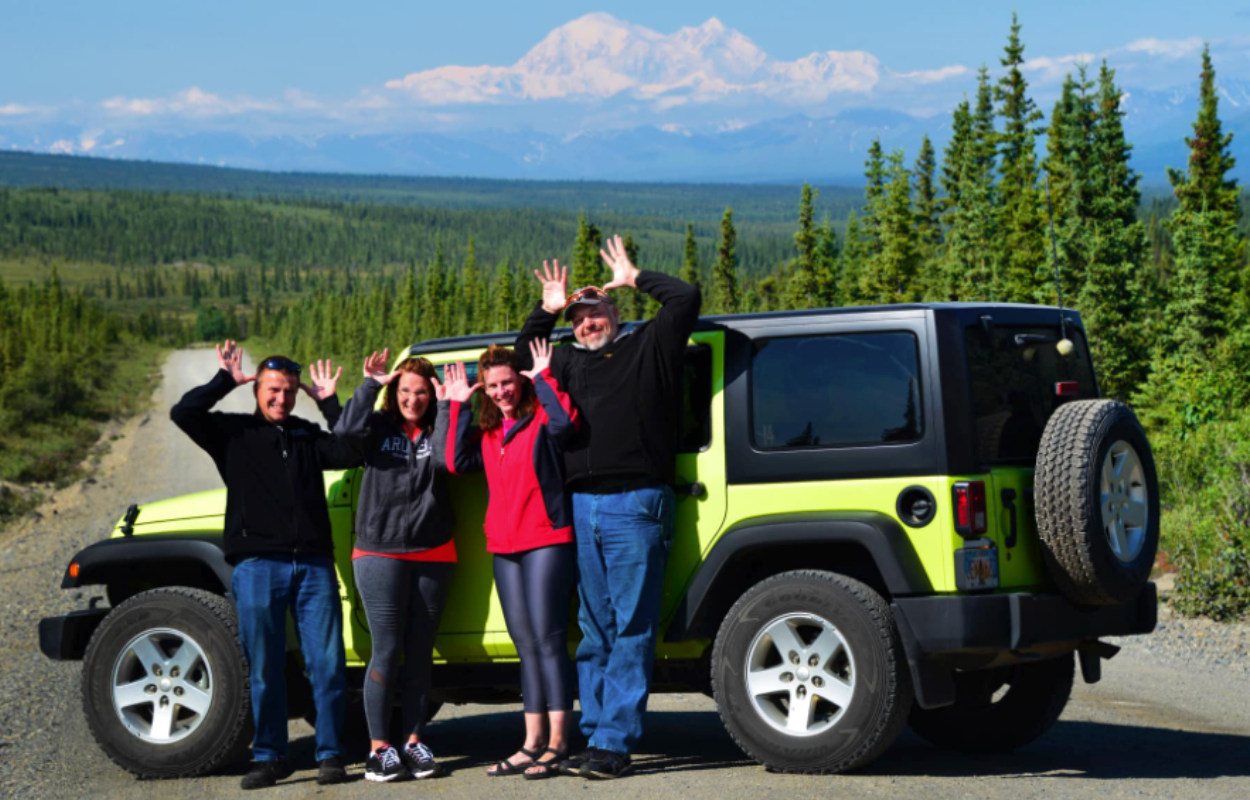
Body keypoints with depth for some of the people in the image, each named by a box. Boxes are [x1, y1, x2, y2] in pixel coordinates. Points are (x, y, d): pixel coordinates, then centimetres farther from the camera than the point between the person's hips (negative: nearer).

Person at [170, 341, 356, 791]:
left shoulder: (309, 436, 18)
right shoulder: (234, 432, 10)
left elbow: (351, 453, 3)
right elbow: (183, 413, -4)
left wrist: (329, 403, 4)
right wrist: (225, 380, -1)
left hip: (314, 564, 2)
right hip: (258, 566, -2)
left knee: (327, 664, -2)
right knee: (264, 669, 2)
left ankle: (330, 754, 4)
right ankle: (269, 758, 10)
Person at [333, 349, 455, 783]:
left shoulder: (438, 431, 7)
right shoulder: (379, 427, 4)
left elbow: (447, 460, -13)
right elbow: (346, 431, -15)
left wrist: (446, 408, -11)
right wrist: (369, 385, -10)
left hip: (432, 555, 2)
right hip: (380, 553, -2)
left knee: (420, 653, 6)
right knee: (386, 652, -5)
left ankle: (414, 742, 13)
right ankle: (379, 747, -2)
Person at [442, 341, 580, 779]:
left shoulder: (541, 418, -4)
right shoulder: (488, 430, 17)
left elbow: (565, 421, -26)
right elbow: (457, 462, 5)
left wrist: (542, 378, -16)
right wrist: (459, 407, 5)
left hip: (546, 541, -8)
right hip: (504, 546, 8)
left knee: (548, 639, -8)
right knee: (525, 643, 9)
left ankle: (558, 741, -6)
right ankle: (533, 742, 12)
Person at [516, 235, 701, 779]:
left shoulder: (648, 347, 7)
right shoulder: (571, 363, 22)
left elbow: (686, 300, -3)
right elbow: (524, 358, 37)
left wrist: (634, 278, 5)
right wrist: (546, 311, 23)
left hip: (634, 506, -6)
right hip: (583, 509, 6)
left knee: (631, 627, -6)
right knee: (595, 629, 7)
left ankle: (614, 742, -9)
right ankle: (596, 735, 10)